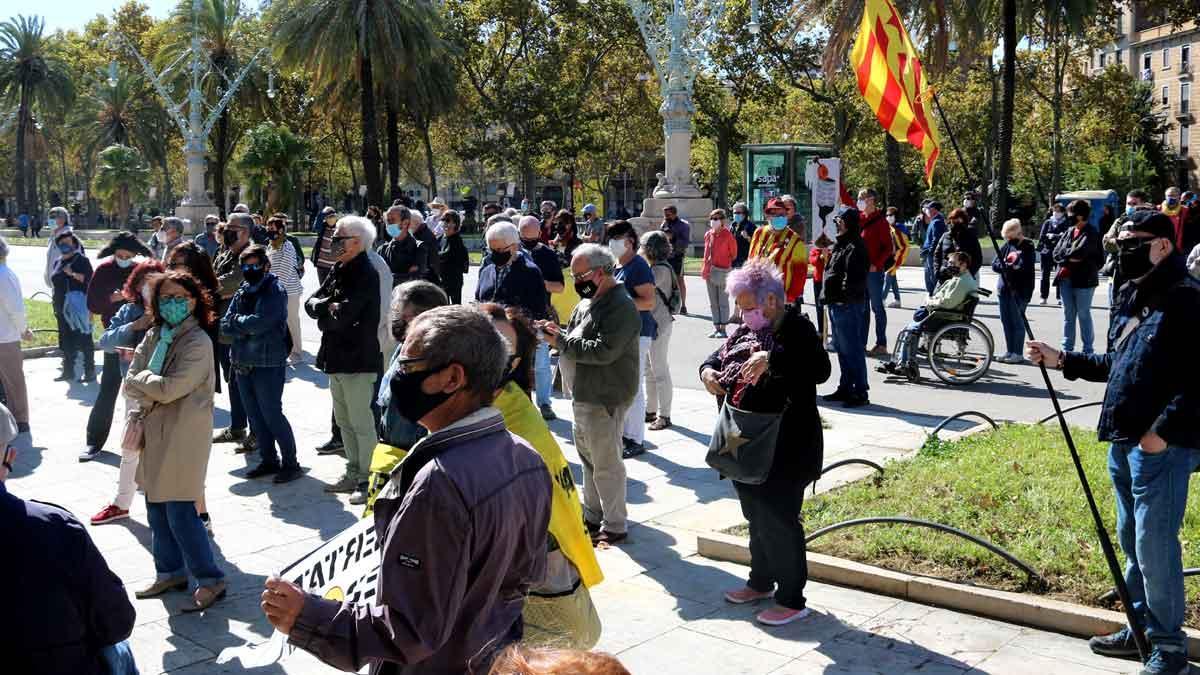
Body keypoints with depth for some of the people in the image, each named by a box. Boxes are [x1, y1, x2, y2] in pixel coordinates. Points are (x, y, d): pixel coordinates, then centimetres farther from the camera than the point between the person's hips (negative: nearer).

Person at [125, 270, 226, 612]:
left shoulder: (198, 342, -13)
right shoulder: (153, 337, 10)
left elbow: (169, 388, -19)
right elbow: (130, 385, 6)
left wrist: (144, 379, -3)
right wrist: (154, 390, -11)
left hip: (183, 436, -8)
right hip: (154, 432, 8)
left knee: (180, 510, -7)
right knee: (156, 508, 13)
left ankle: (210, 579, 3)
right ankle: (170, 572, 28)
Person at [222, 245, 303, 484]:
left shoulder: (275, 290, -8)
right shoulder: (242, 292, 12)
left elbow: (260, 322, -20)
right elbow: (225, 326, 5)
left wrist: (237, 322, -5)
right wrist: (247, 327, -12)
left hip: (268, 363, -7)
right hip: (242, 362, 7)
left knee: (272, 414, -5)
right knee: (255, 415, 12)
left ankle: (291, 463, 6)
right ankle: (268, 460, 24)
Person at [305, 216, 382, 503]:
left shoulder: (366, 274, -16)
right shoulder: (338, 270, 12)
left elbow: (344, 315, -24)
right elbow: (311, 303, 9)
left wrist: (324, 316, -5)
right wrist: (328, 306, -12)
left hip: (358, 360, -9)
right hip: (337, 358, 9)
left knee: (361, 423, -2)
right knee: (344, 421, 17)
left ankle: (368, 480, 7)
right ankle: (353, 474, 29)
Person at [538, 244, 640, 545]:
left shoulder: (621, 306, -18)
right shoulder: (588, 301, 13)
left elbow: (604, 351, -27)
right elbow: (578, 339, 20)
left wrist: (560, 342, -21)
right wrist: (558, 332, -1)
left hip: (605, 399, -10)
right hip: (582, 394, 10)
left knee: (606, 463, -1)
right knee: (587, 458, 19)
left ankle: (615, 526, 11)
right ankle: (593, 516, 33)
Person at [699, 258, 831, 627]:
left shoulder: (798, 329, -16)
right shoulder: (748, 329, 9)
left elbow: (821, 369, -30)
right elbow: (721, 354, 22)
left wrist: (772, 357, -40)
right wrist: (709, 369, -1)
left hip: (785, 450, -9)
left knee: (779, 521, -2)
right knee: (756, 516, 21)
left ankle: (792, 599, 11)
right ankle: (761, 581, 38)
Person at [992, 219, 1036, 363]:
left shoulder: (1028, 248, -8)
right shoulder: (1007, 246, 10)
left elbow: (1023, 267, -19)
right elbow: (995, 264, 5)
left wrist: (1006, 266, -10)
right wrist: (1007, 266, -12)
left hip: (1019, 291, -6)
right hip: (1004, 288, 6)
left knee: (1018, 322, -1)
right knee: (1006, 321, 11)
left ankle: (1018, 353, 6)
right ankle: (1009, 351, 20)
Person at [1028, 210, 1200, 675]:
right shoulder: (1130, 297, 15)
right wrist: (1063, 361, 14)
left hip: (1163, 445, -9)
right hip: (1123, 441, 9)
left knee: (1154, 543, -4)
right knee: (1131, 540, 18)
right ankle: (1142, 628, 31)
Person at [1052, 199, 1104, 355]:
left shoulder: (1091, 233, -8)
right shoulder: (1069, 231, 12)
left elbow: (1079, 251, -22)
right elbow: (1056, 253, 5)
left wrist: (1065, 254, -6)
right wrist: (1071, 258, -10)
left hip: (1083, 279, -6)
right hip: (1065, 279, 6)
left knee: (1083, 314, 1)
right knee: (1068, 315, 11)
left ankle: (1087, 350, 9)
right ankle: (1067, 348, 17)